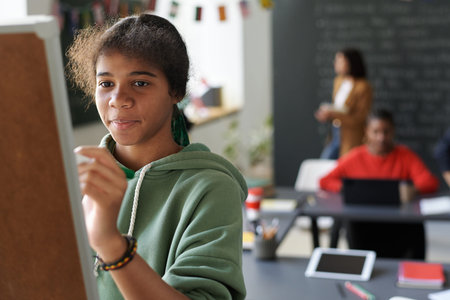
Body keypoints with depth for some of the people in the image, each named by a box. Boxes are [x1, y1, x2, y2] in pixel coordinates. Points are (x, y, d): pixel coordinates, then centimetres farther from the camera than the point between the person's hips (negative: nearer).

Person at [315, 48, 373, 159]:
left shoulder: (363, 87, -15)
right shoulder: (338, 80, 7)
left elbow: (359, 119, -16)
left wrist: (332, 115, -22)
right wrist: (327, 110, -2)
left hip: (351, 139, -7)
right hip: (336, 134, 7)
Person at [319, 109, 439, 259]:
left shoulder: (406, 155, 8)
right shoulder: (354, 158, 7)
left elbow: (431, 182, -2)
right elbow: (324, 181, 2)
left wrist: (412, 189, -25)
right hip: (363, 221, 0)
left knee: (415, 229, -30)